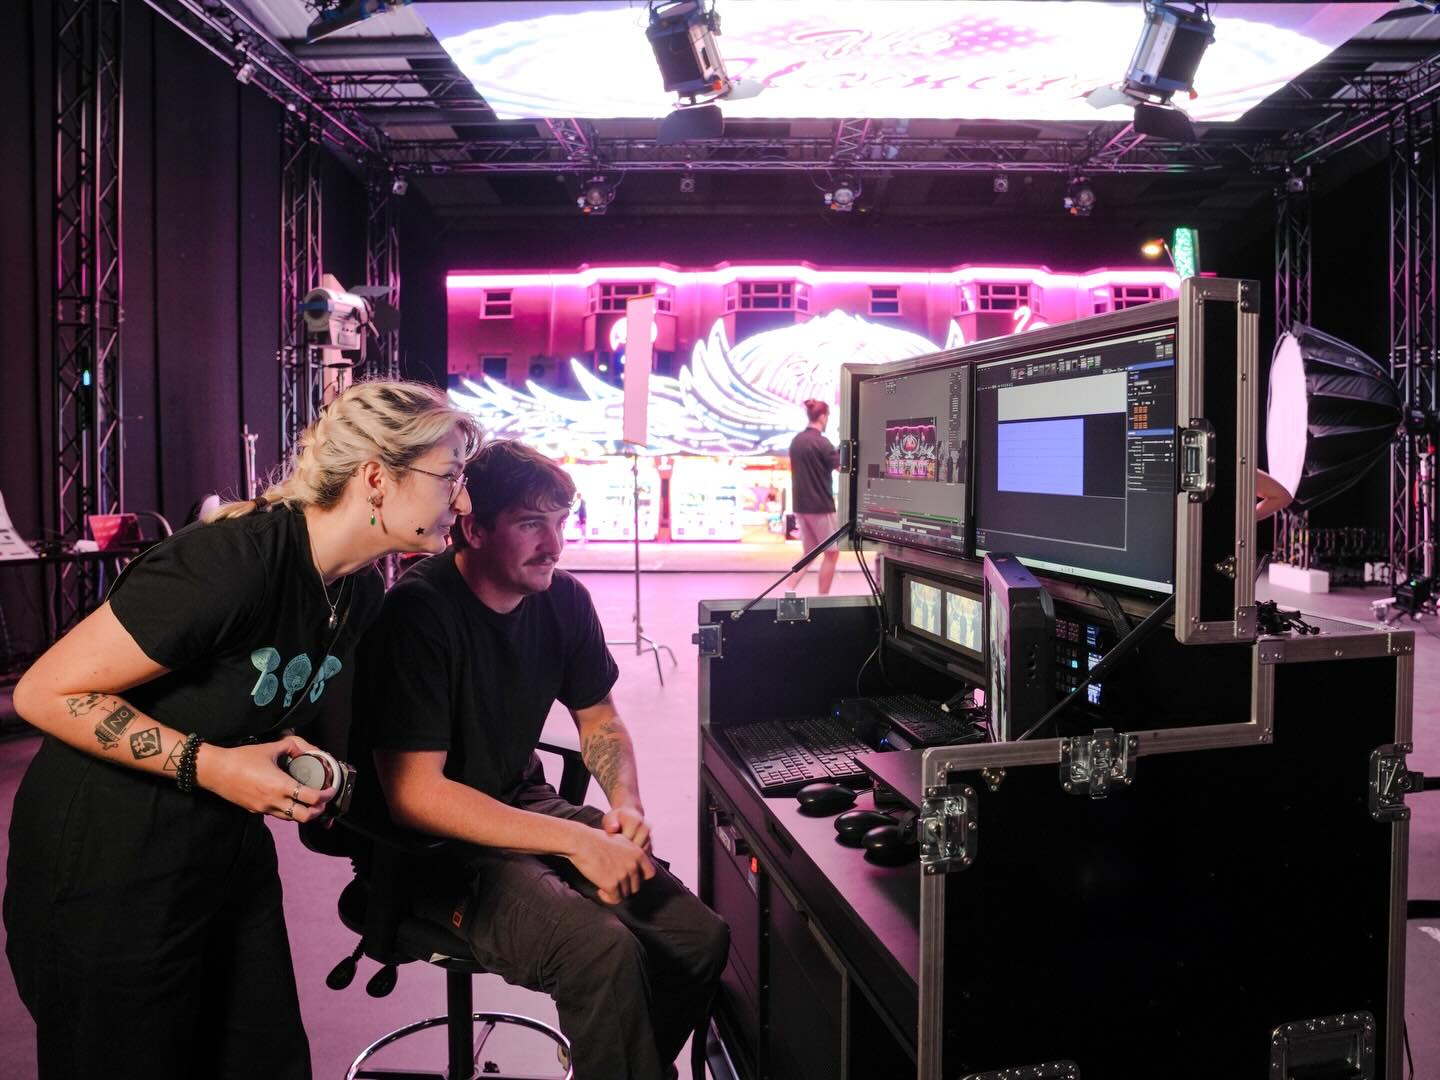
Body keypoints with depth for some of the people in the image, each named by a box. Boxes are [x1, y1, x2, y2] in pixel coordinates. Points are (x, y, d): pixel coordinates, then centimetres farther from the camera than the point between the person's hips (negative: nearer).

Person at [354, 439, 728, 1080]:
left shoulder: (563, 600, -1)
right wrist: (576, 841, -27)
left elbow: (599, 717, 15)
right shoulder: (418, 613, -21)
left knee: (702, 937, -7)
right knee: (605, 951, -28)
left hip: (525, 808, 7)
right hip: (435, 846, -6)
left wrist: (627, 801, -6)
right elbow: (414, 794, -24)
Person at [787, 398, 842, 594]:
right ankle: (822, 598, 10)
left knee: (809, 554, 13)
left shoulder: (796, 440, 8)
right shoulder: (821, 442, -15)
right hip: (821, 506, -7)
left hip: (801, 506, 7)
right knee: (832, 552, 7)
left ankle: (787, 590, -2)